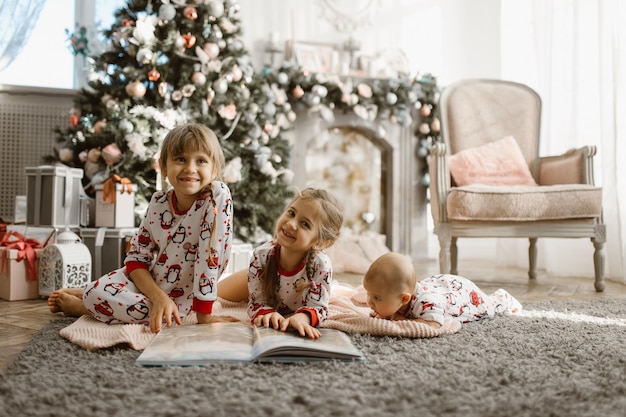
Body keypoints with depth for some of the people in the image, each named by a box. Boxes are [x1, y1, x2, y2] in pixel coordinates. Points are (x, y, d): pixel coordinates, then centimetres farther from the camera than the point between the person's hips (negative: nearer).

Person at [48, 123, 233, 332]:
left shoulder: (218, 197, -25)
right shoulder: (158, 202, -10)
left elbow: (211, 254, -25)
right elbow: (136, 256, -7)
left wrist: (204, 314, -22)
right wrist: (159, 297, -22)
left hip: (180, 297, -4)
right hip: (148, 280, 4)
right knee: (99, 289, -13)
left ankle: (79, 304, 4)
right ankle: (84, 293, 24)